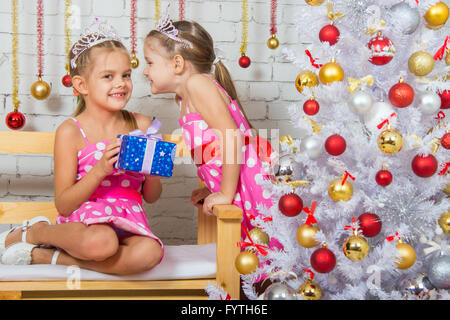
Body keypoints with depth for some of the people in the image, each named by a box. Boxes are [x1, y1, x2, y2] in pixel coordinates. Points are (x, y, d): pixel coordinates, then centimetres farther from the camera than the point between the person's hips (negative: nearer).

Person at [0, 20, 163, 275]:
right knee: (100, 243, -40)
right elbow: (63, 205, -7)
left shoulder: (141, 125, 8)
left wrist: (153, 175, -9)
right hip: (84, 218, -4)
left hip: (128, 220, 4)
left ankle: (47, 257, -15)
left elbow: (151, 197, 14)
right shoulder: (71, 132, -4)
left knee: (149, 253, -32)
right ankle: (35, 231, -5)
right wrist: (100, 170, -19)